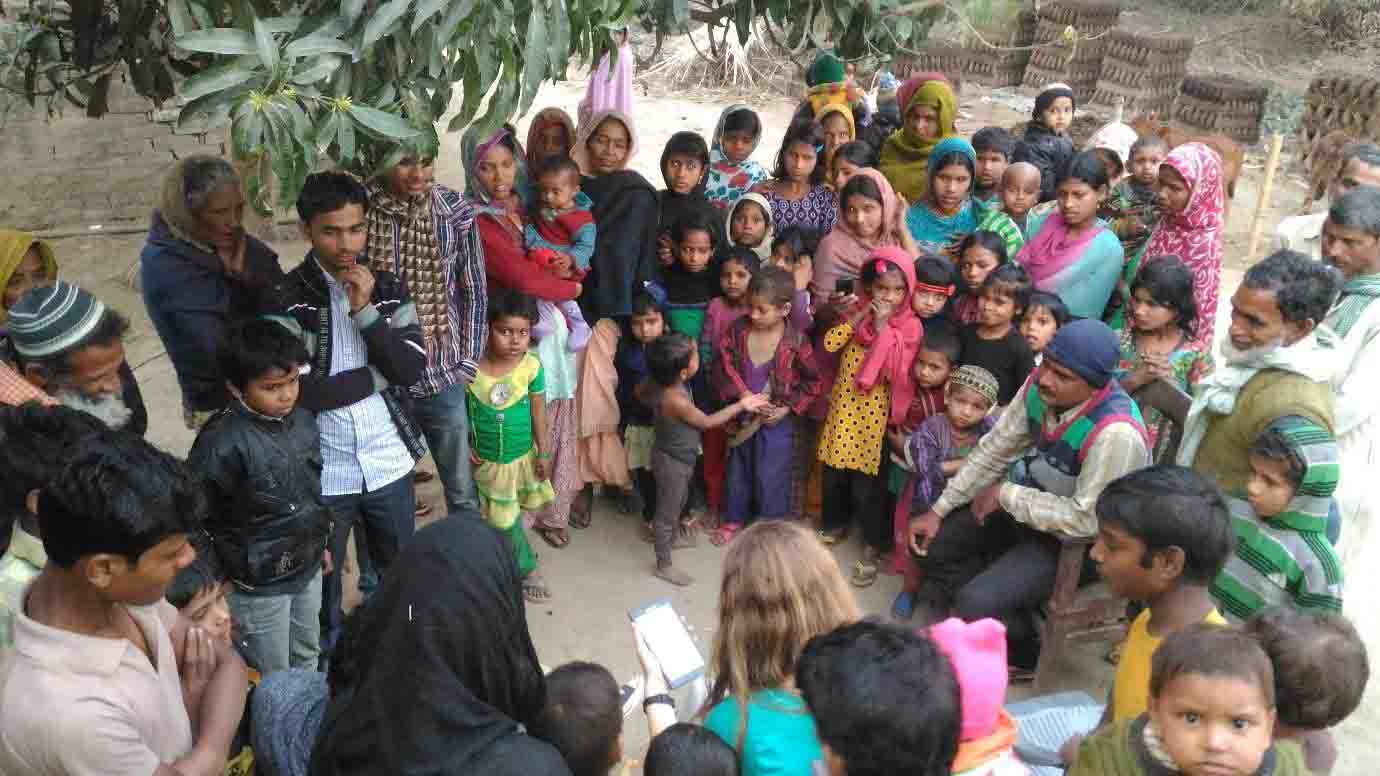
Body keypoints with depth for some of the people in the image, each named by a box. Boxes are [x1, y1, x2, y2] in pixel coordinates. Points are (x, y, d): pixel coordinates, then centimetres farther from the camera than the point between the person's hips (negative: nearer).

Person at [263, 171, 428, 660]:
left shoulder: (391, 289, -2)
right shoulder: (285, 302, -14)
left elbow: (413, 370, -12)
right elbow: (300, 392, -22)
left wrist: (365, 311, -20)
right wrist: (379, 374, -15)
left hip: (390, 465, 3)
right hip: (323, 473, -3)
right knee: (323, 582, 18)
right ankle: (330, 661, 43)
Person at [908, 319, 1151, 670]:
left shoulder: (1116, 434, -35)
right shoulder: (1039, 387, -14)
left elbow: (1087, 519, -31)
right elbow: (994, 450, -2)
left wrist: (1006, 494, -23)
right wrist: (938, 511, -3)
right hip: (1027, 507, 7)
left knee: (972, 606, -20)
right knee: (930, 544, 3)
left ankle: (1025, 650, 14)